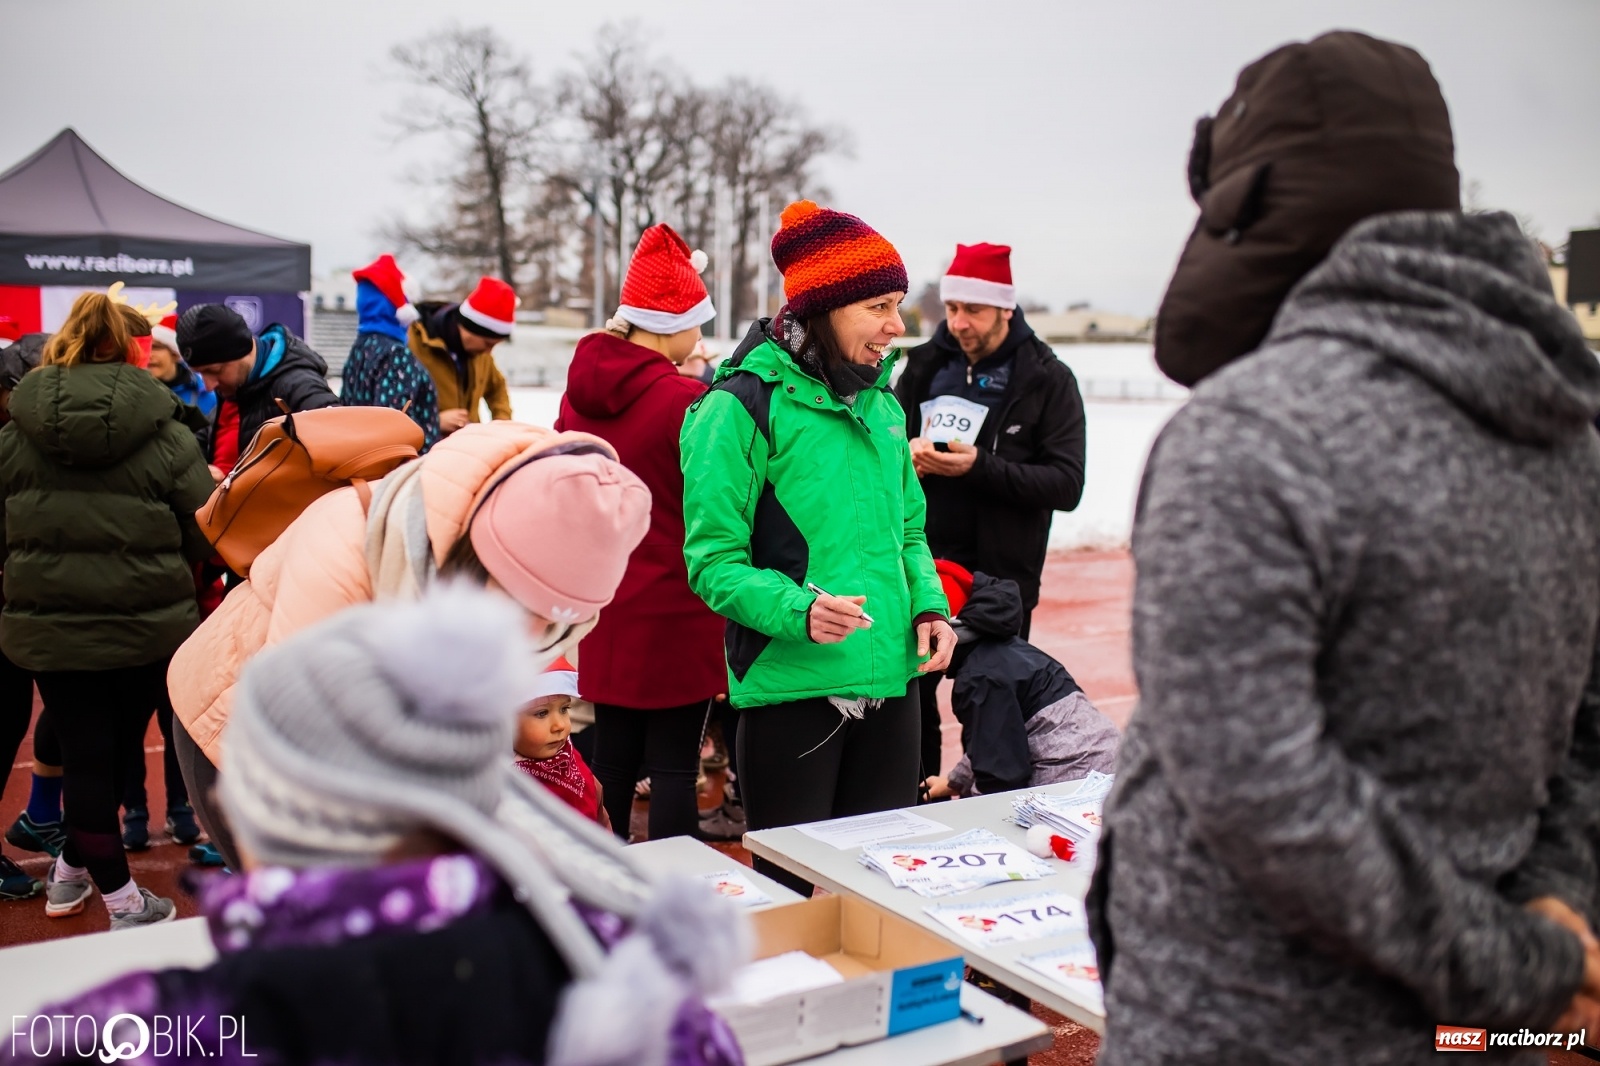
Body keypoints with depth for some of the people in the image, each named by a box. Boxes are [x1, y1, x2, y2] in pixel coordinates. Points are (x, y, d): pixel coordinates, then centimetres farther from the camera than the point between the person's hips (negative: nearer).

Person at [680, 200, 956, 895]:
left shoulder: (881, 404, 12)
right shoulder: (743, 406, -10)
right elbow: (713, 561, -12)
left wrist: (928, 606, 2)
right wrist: (797, 611, -27)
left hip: (890, 682, 7)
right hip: (790, 688, -6)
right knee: (789, 889, 6)